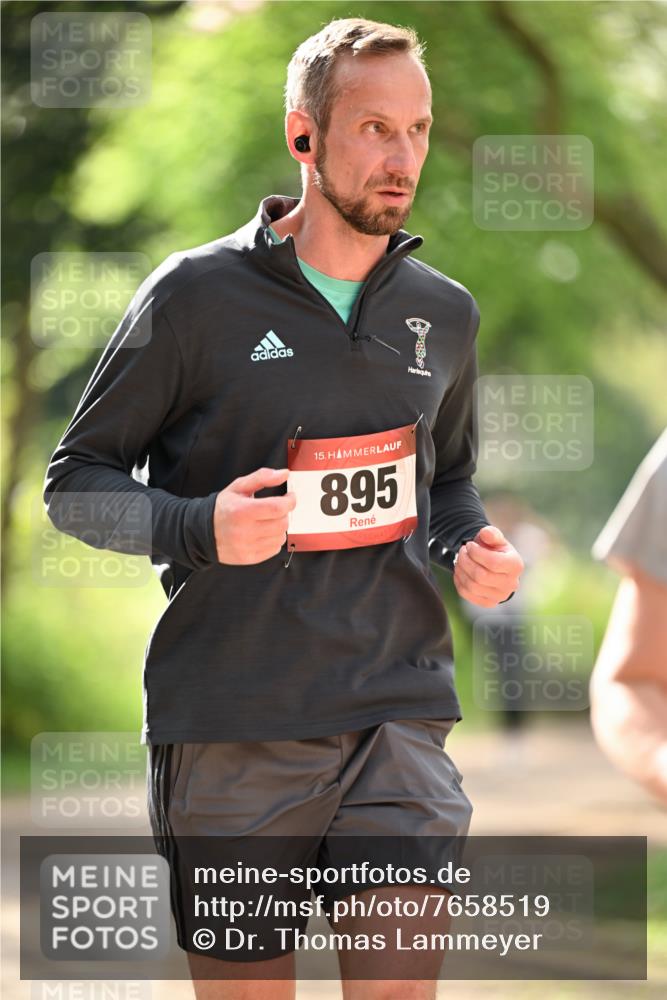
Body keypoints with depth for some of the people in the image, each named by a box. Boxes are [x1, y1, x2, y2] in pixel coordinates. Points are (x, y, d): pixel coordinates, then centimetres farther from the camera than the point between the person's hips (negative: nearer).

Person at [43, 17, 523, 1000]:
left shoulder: (444, 314, 12)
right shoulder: (198, 293, -2)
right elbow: (76, 482, 2)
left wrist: (474, 550, 4)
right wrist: (198, 529, -17)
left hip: (398, 714, 3)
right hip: (230, 727, -2)